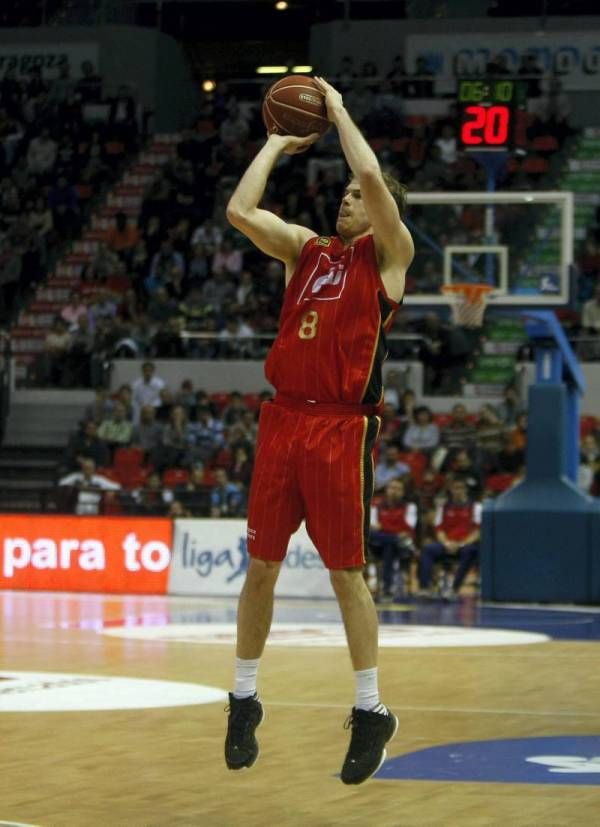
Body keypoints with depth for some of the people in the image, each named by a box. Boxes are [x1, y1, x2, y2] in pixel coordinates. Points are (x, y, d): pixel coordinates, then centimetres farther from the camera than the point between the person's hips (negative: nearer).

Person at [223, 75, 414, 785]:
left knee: (346, 571, -2)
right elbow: (239, 211, 2)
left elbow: (374, 179, -15)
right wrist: (279, 143, 9)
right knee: (260, 565, 7)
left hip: (342, 427, -5)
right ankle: (243, 701, 17)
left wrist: (338, 111, -2)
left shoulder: (388, 254, 1)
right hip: (283, 418, 5)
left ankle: (370, 712, 8)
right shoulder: (305, 248, 15)